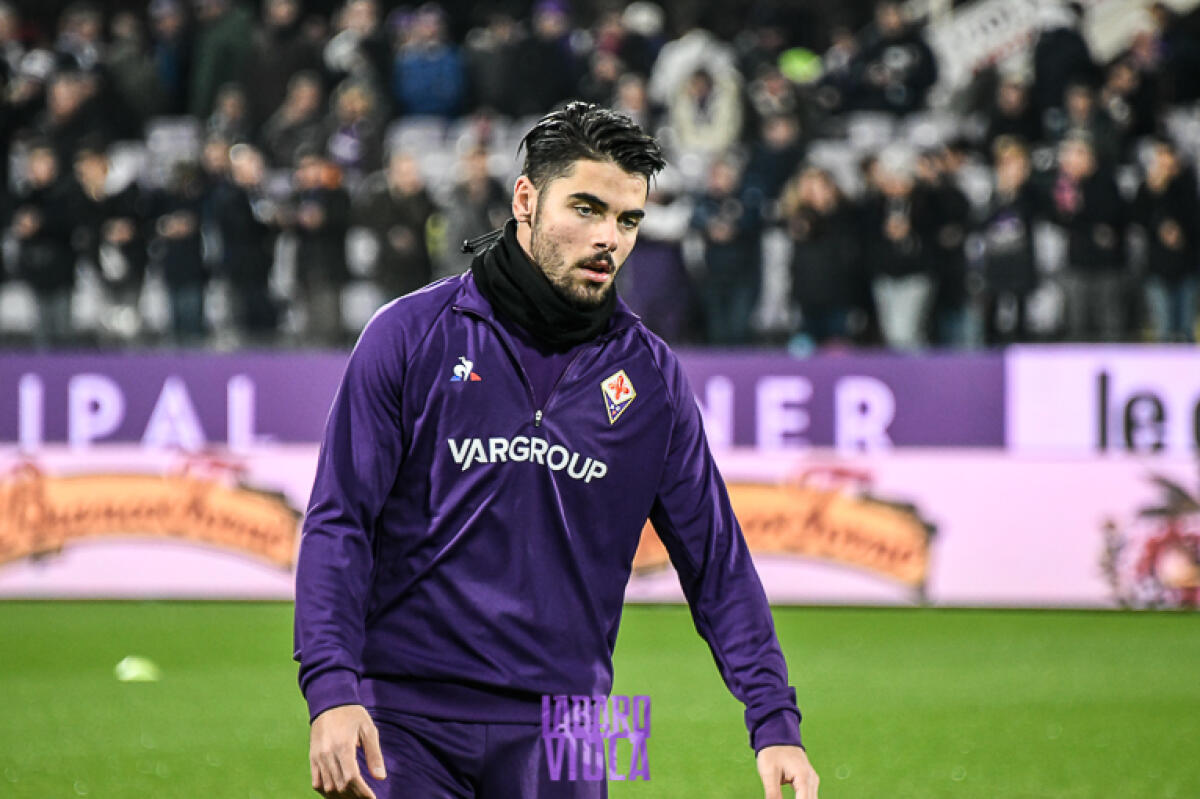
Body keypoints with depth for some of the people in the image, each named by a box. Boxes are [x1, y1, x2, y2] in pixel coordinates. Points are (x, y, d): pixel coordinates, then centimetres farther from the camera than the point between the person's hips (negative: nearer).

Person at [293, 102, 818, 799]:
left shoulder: (652, 378, 7)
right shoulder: (410, 336, -1)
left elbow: (717, 558, 9)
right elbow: (338, 523, -3)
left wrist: (776, 723, -1)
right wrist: (331, 690, -16)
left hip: (556, 734, 2)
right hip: (405, 719, -2)